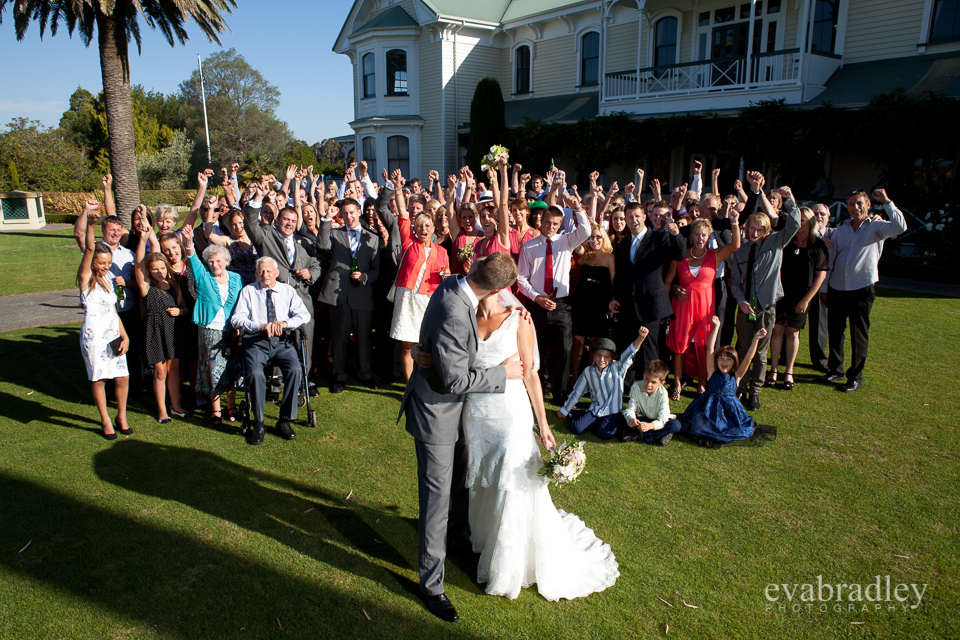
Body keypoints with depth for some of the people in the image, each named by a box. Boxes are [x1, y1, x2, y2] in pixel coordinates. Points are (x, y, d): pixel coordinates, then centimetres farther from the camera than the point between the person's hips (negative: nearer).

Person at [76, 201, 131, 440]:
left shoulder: (107, 280, 12)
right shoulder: (86, 278, -6)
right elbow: (89, 249, -23)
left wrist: (125, 337, 4)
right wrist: (89, 223, -40)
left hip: (114, 334, 5)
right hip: (94, 336, -5)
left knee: (123, 377, 4)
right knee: (98, 379, 4)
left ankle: (121, 415, 23)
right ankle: (105, 420, 19)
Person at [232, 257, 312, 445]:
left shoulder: (288, 291, 16)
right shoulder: (248, 291, 12)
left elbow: (304, 315, 3)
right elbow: (236, 319, 1)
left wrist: (285, 323, -15)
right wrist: (260, 326, -16)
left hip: (282, 343, 1)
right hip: (256, 342, -1)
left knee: (295, 370, -28)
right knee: (255, 373, -30)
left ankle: (285, 421, -15)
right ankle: (258, 424, -16)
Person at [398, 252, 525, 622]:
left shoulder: (453, 285, -7)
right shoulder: (452, 317, -35)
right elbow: (455, 380, -29)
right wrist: (503, 372, -18)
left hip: (453, 404, 9)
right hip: (436, 410, -9)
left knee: (461, 476, 26)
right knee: (438, 494, 2)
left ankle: (456, 535, 52)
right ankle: (432, 583, 18)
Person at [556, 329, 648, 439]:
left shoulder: (617, 369, -8)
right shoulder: (588, 372, -1)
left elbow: (628, 353, -26)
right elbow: (577, 393, 9)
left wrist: (641, 337, -43)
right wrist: (564, 410, 14)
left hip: (612, 412, -2)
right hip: (595, 410, 2)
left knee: (605, 434, -25)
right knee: (576, 428, -14)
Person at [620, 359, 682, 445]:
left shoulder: (662, 394, -24)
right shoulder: (636, 388, -19)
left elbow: (662, 419, -29)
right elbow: (630, 409, -21)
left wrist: (650, 425, -50)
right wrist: (631, 419, -45)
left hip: (656, 421, -1)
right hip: (641, 419, 1)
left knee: (676, 425, -30)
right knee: (625, 418, -27)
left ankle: (639, 435, -27)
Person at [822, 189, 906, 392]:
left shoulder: (876, 227, 1)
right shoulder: (840, 230, 12)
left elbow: (900, 227, -21)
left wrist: (886, 201, -20)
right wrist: (824, 289, 11)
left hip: (861, 289, -4)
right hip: (837, 289, 4)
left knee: (859, 335, 1)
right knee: (835, 332, 10)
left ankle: (855, 377, 10)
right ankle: (835, 370, 25)